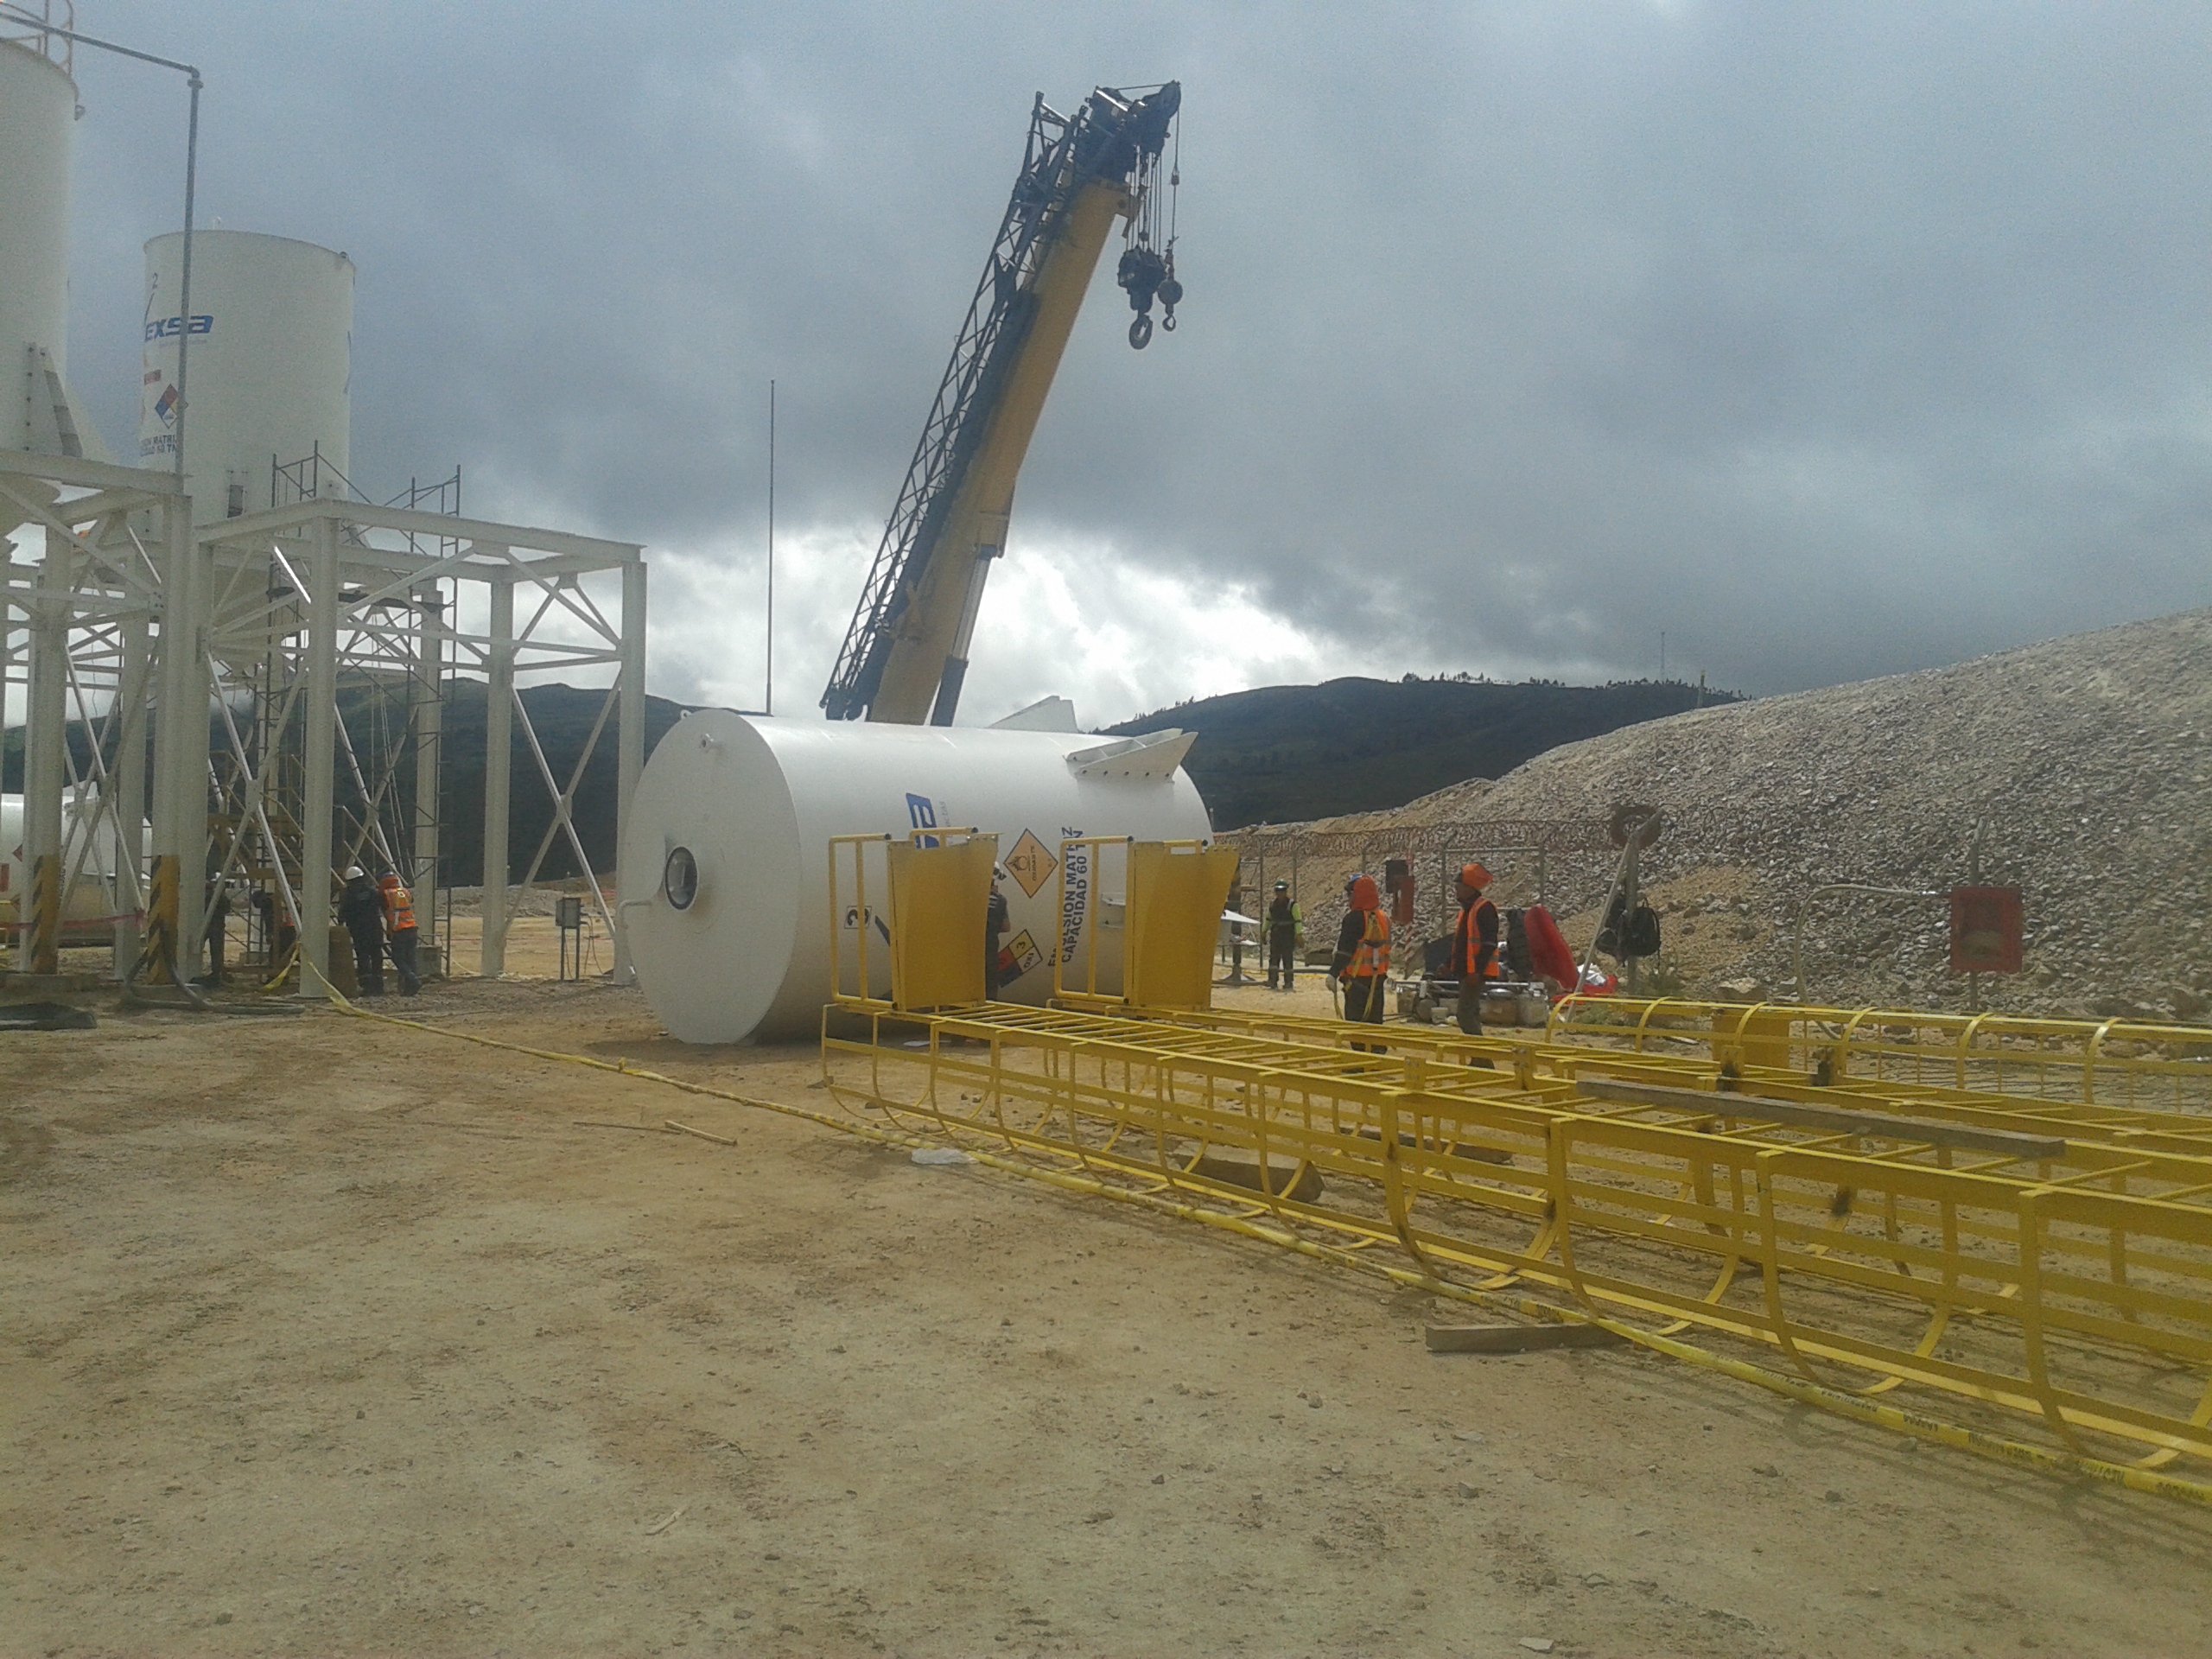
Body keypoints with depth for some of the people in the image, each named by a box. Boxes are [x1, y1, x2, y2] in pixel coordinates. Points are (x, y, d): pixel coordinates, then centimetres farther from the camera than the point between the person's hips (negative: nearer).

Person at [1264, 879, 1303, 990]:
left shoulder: (1292, 904, -7)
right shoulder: (1272, 904, 11)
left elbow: (1298, 920, -10)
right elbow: (1268, 919, 20)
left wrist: (1299, 934, -18)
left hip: (1288, 936, -5)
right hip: (1275, 934, 5)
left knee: (1288, 959, -1)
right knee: (1273, 958, 2)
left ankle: (1289, 983, 5)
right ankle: (1272, 983, 5)